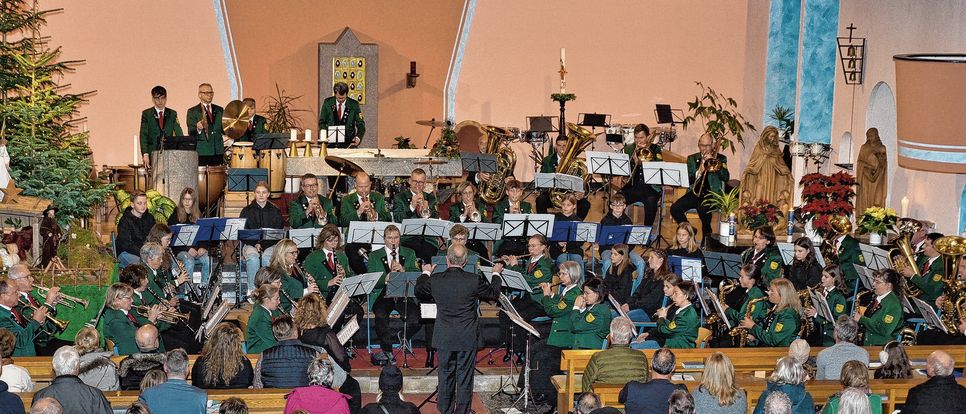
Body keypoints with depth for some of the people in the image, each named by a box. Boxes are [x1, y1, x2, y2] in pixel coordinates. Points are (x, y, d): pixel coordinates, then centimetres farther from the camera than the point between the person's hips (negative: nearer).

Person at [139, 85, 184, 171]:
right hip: (152, 153, -1)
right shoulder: (146, 114, 6)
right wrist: (145, 154, -15)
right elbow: (143, 135, -2)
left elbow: (179, 134, 5)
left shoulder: (172, 114, 12)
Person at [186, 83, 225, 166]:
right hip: (201, 152, -3)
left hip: (218, 152, 4)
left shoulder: (220, 110, 17)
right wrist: (197, 128, -26)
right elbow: (191, 133, -4)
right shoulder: (192, 111, 4)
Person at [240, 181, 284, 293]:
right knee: (253, 258, -34)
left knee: (267, 258, -34)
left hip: (271, 245, 0)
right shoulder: (247, 211, 11)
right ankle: (252, 290, -31)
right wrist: (255, 244, -12)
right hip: (250, 244, 0)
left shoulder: (275, 211, 12)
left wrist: (264, 244, -10)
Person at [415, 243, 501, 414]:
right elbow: (494, 294, 3)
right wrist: (496, 274, 21)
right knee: (465, 377, 8)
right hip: (468, 339, -1)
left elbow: (419, 292, 11)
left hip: (444, 339, 1)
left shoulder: (434, 280, -10)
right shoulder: (474, 280, -15)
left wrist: (425, 273, 28)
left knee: (446, 375, 14)